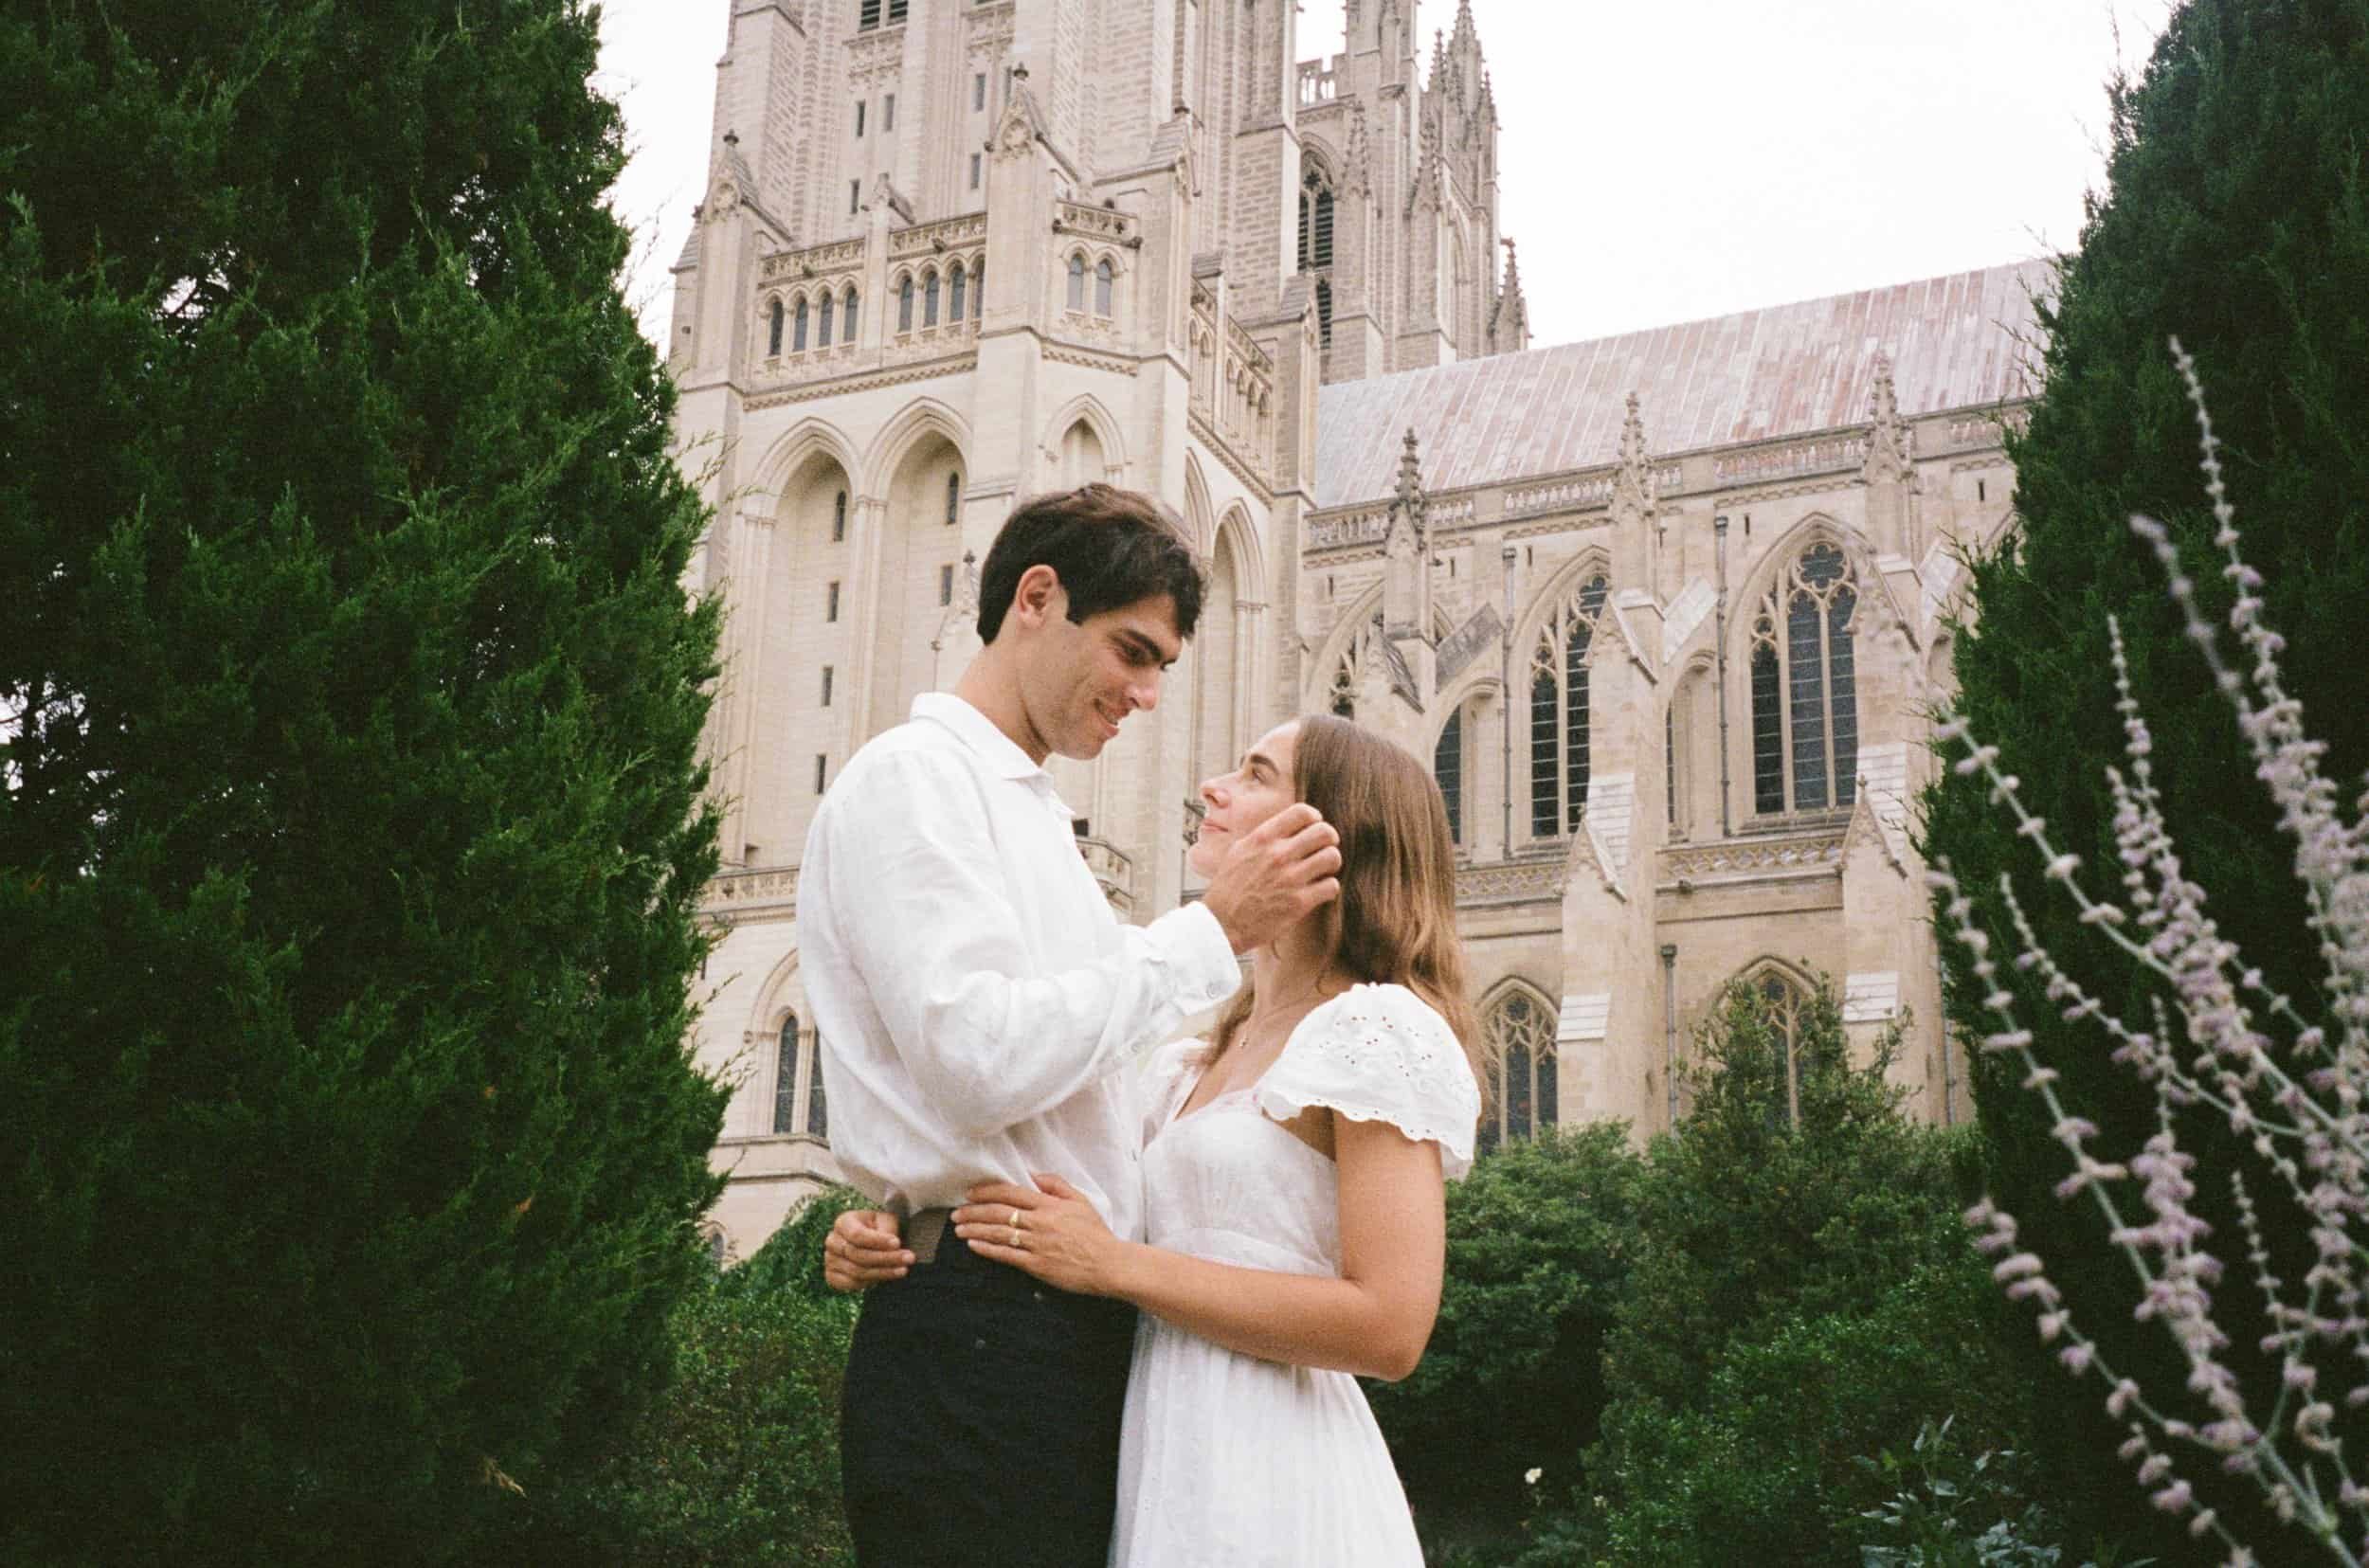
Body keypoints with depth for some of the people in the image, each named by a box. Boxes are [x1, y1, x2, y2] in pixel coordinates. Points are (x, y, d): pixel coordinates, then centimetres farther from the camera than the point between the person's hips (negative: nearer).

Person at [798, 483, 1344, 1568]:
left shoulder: (1035, 816, 23)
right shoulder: (914, 775, -6)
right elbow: (979, 1060, -18)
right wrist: (1215, 931, -12)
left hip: (1079, 1335, 9)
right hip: (980, 1335, -9)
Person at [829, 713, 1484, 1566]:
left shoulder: (1380, 1030, -10)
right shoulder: (1186, 1067, 14)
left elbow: (1389, 1327, -19)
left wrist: (1112, 1264, -18)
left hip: (1271, 1482, -7)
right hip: (1160, 1465, 7)